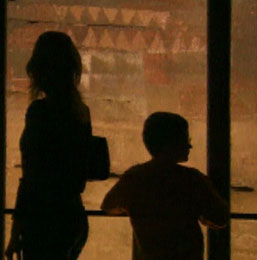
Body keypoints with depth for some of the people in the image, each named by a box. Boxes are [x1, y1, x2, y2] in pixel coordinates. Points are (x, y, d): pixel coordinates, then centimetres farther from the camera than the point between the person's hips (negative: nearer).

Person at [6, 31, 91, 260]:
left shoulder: (40, 111, -14)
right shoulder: (81, 112, 9)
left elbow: (32, 179, -15)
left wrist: (16, 231, -11)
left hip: (46, 222, -8)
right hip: (76, 215, 8)